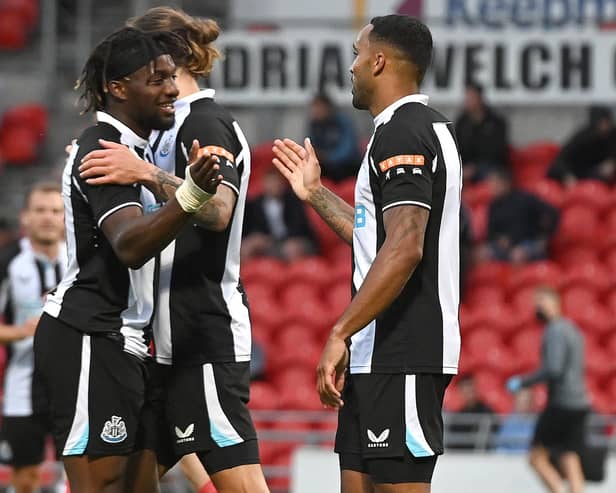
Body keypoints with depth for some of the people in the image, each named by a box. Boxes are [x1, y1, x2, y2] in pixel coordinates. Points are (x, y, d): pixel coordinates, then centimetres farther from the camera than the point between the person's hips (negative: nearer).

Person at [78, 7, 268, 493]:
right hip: (172, 340, 11)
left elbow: (217, 210, -28)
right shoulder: (179, 125, 19)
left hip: (204, 338, -11)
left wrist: (146, 173, -34)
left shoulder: (206, 123, -10)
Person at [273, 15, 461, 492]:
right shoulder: (427, 129, 19)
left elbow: (404, 249, -24)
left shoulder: (401, 134, -13)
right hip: (380, 357, 11)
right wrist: (316, 194, 32)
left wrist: (340, 334, -25)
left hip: (399, 358, -11)